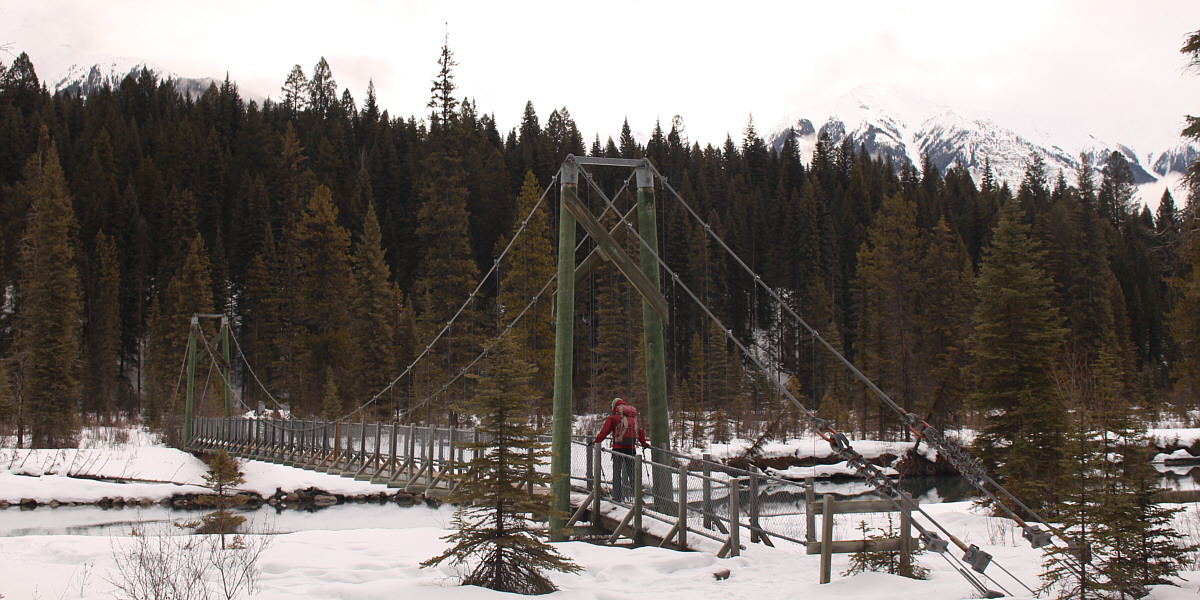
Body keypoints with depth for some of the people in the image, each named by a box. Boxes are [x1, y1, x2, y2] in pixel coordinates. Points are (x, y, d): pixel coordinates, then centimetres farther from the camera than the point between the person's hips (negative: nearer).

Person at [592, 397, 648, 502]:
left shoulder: (614, 417, -1)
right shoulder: (634, 416, 15)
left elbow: (604, 431, -6)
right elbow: (640, 431, 21)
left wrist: (596, 442, 1)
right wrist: (644, 443, 32)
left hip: (618, 447, -4)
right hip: (631, 447, 4)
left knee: (617, 472, 1)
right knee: (632, 472, 10)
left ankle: (617, 497, -4)